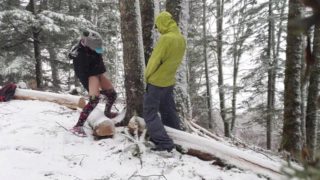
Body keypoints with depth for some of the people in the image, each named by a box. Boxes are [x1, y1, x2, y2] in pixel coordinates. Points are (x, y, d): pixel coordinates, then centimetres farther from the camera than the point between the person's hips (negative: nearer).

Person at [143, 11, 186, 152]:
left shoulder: (165, 38, -23)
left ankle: (164, 142, -8)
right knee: (168, 111, 20)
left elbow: (154, 60, -19)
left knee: (150, 113, -1)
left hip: (155, 81, -8)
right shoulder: (181, 39, 2)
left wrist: (146, 76, -4)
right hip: (169, 81, 8)